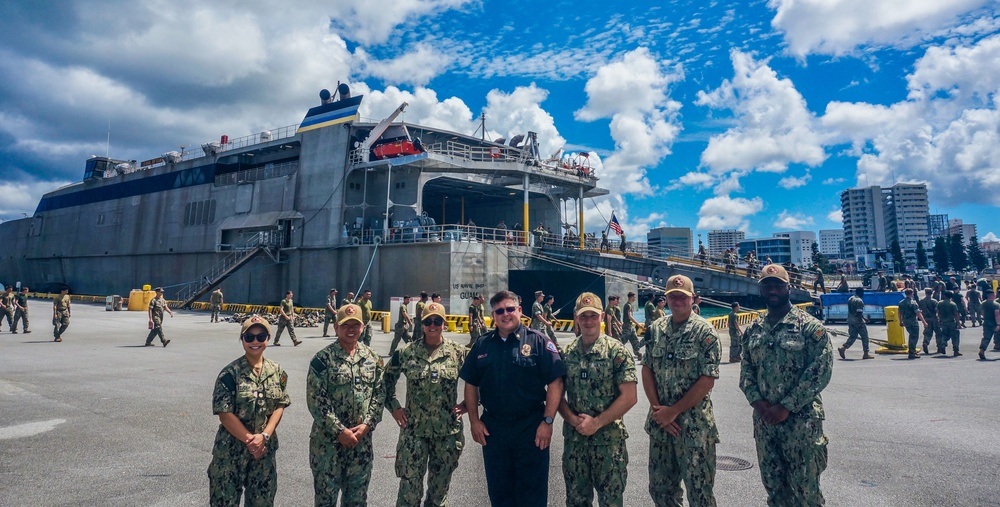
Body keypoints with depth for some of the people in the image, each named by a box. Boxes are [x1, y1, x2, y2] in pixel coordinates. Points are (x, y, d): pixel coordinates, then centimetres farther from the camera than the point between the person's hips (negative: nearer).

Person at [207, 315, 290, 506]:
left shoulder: (277, 371, 1)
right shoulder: (230, 373, -12)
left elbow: (280, 406, 0)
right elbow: (225, 413, -14)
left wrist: (264, 436, -14)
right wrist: (249, 439, -16)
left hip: (265, 449, 4)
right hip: (232, 448, -4)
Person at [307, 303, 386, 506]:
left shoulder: (373, 358, 4)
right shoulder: (322, 359, -10)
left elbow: (379, 393, 4)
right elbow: (316, 400, -13)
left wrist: (366, 424, -9)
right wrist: (339, 431, -16)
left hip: (362, 440, 4)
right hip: (328, 440, -3)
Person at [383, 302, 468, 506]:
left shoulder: (459, 352, -5)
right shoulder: (405, 353, -4)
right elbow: (387, 380, 9)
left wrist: (467, 404, -3)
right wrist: (393, 407, 2)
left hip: (448, 431, 1)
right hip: (414, 430, 0)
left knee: (440, 486, 15)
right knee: (410, 486, 5)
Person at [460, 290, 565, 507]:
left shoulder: (538, 341, -7)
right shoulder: (482, 345, 4)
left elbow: (555, 383, -9)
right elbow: (471, 385, 9)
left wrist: (547, 421, -13)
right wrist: (474, 421, 3)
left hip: (531, 428, -3)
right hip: (492, 428, 4)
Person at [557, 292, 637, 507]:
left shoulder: (617, 351, -8)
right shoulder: (567, 353, 3)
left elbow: (628, 397, -12)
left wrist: (597, 422, -15)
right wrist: (573, 419, -11)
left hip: (609, 439, -3)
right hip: (573, 439, 3)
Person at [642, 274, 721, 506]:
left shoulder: (704, 331, -9)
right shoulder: (655, 330, 5)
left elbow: (707, 380, -13)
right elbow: (647, 370, 5)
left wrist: (673, 411, -13)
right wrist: (658, 409, -6)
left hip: (695, 424, -4)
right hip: (660, 422, 5)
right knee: (660, 487, 15)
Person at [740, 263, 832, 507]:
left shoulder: (810, 326, -8)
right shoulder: (753, 330, 8)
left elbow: (820, 371, -14)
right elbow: (746, 371, 9)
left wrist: (786, 407, -16)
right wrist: (758, 402, -9)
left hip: (801, 420, -5)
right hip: (764, 421, 5)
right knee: (774, 487, 15)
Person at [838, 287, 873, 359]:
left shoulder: (850, 299, 12)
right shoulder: (859, 301, -16)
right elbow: (859, 313, -22)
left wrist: (863, 318, 25)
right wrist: (861, 322, -22)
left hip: (850, 320, 8)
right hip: (858, 321, -8)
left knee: (852, 336, 12)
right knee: (864, 337, 5)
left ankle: (843, 348, -6)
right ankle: (866, 354, 11)